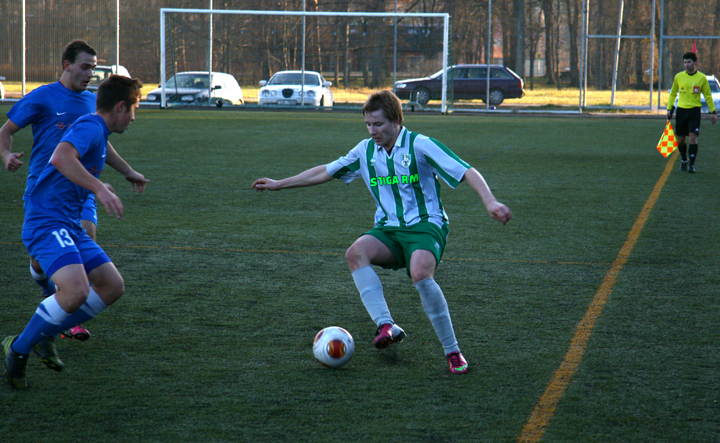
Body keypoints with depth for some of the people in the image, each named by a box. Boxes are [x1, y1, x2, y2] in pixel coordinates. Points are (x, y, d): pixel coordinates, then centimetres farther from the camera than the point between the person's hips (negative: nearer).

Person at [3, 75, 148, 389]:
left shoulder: (98, 131, 18)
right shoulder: (89, 126, -13)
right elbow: (61, 158, -34)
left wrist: (128, 172, 57)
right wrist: (99, 188, -41)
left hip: (69, 227, 10)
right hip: (47, 224, -10)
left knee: (113, 286, 5)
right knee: (76, 291, -28)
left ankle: (45, 334, 12)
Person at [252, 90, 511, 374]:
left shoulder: (420, 145, -8)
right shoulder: (366, 151, 10)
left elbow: (467, 172, -14)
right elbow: (326, 172, 22)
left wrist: (490, 202, -30)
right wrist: (279, 184, 25)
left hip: (426, 225, -5)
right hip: (388, 229, 5)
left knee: (420, 274, -35)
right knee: (355, 252, -28)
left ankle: (452, 351, -20)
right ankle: (386, 325, -35)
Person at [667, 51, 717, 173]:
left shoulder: (701, 78, -1)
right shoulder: (679, 77, 4)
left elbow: (708, 96, 7)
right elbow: (673, 94, 17)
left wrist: (713, 112, 5)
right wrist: (669, 108, 10)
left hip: (694, 110, -3)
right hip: (681, 110, 3)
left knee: (693, 137, -15)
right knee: (680, 139, 8)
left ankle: (691, 164, -12)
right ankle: (684, 160, 32)